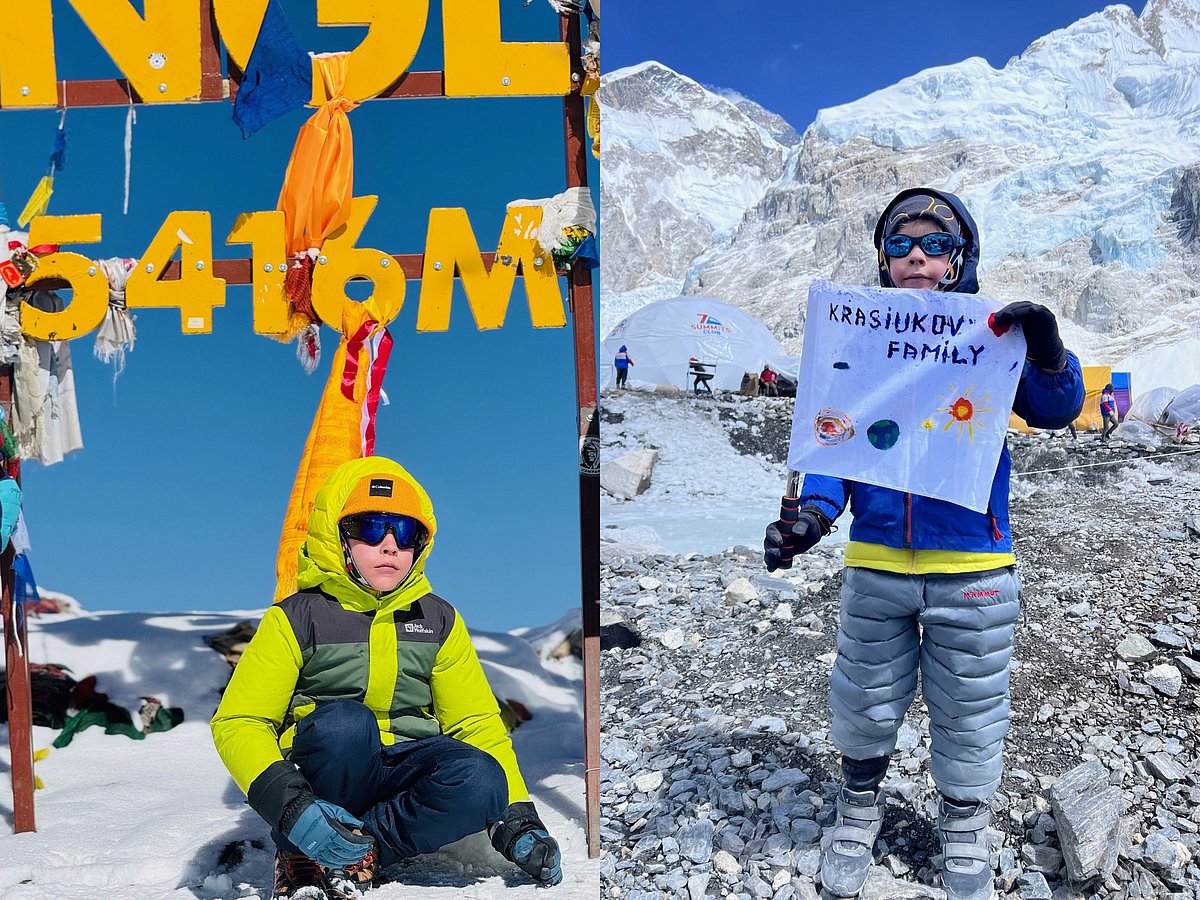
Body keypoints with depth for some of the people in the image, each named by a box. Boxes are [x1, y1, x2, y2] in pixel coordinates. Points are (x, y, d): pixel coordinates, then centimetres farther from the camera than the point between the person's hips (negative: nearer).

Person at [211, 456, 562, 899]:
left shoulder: (439, 621, 8)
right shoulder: (297, 618, -2)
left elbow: (477, 721, 9)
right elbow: (237, 722, -8)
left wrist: (517, 821, -5)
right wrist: (292, 807, -27)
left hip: (403, 773, 2)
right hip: (323, 778, -2)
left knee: (480, 780, -29)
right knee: (344, 721, -35)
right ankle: (298, 850, -13)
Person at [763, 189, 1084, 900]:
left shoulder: (992, 335, 0)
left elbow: (1054, 411, -8)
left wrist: (1049, 358, -30)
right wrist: (815, 513, -15)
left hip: (973, 567, -1)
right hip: (876, 564, 2)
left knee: (969, 712, 13)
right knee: (867, 707, 16)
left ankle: (964, 825, 37)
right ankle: (861, 804, 42)